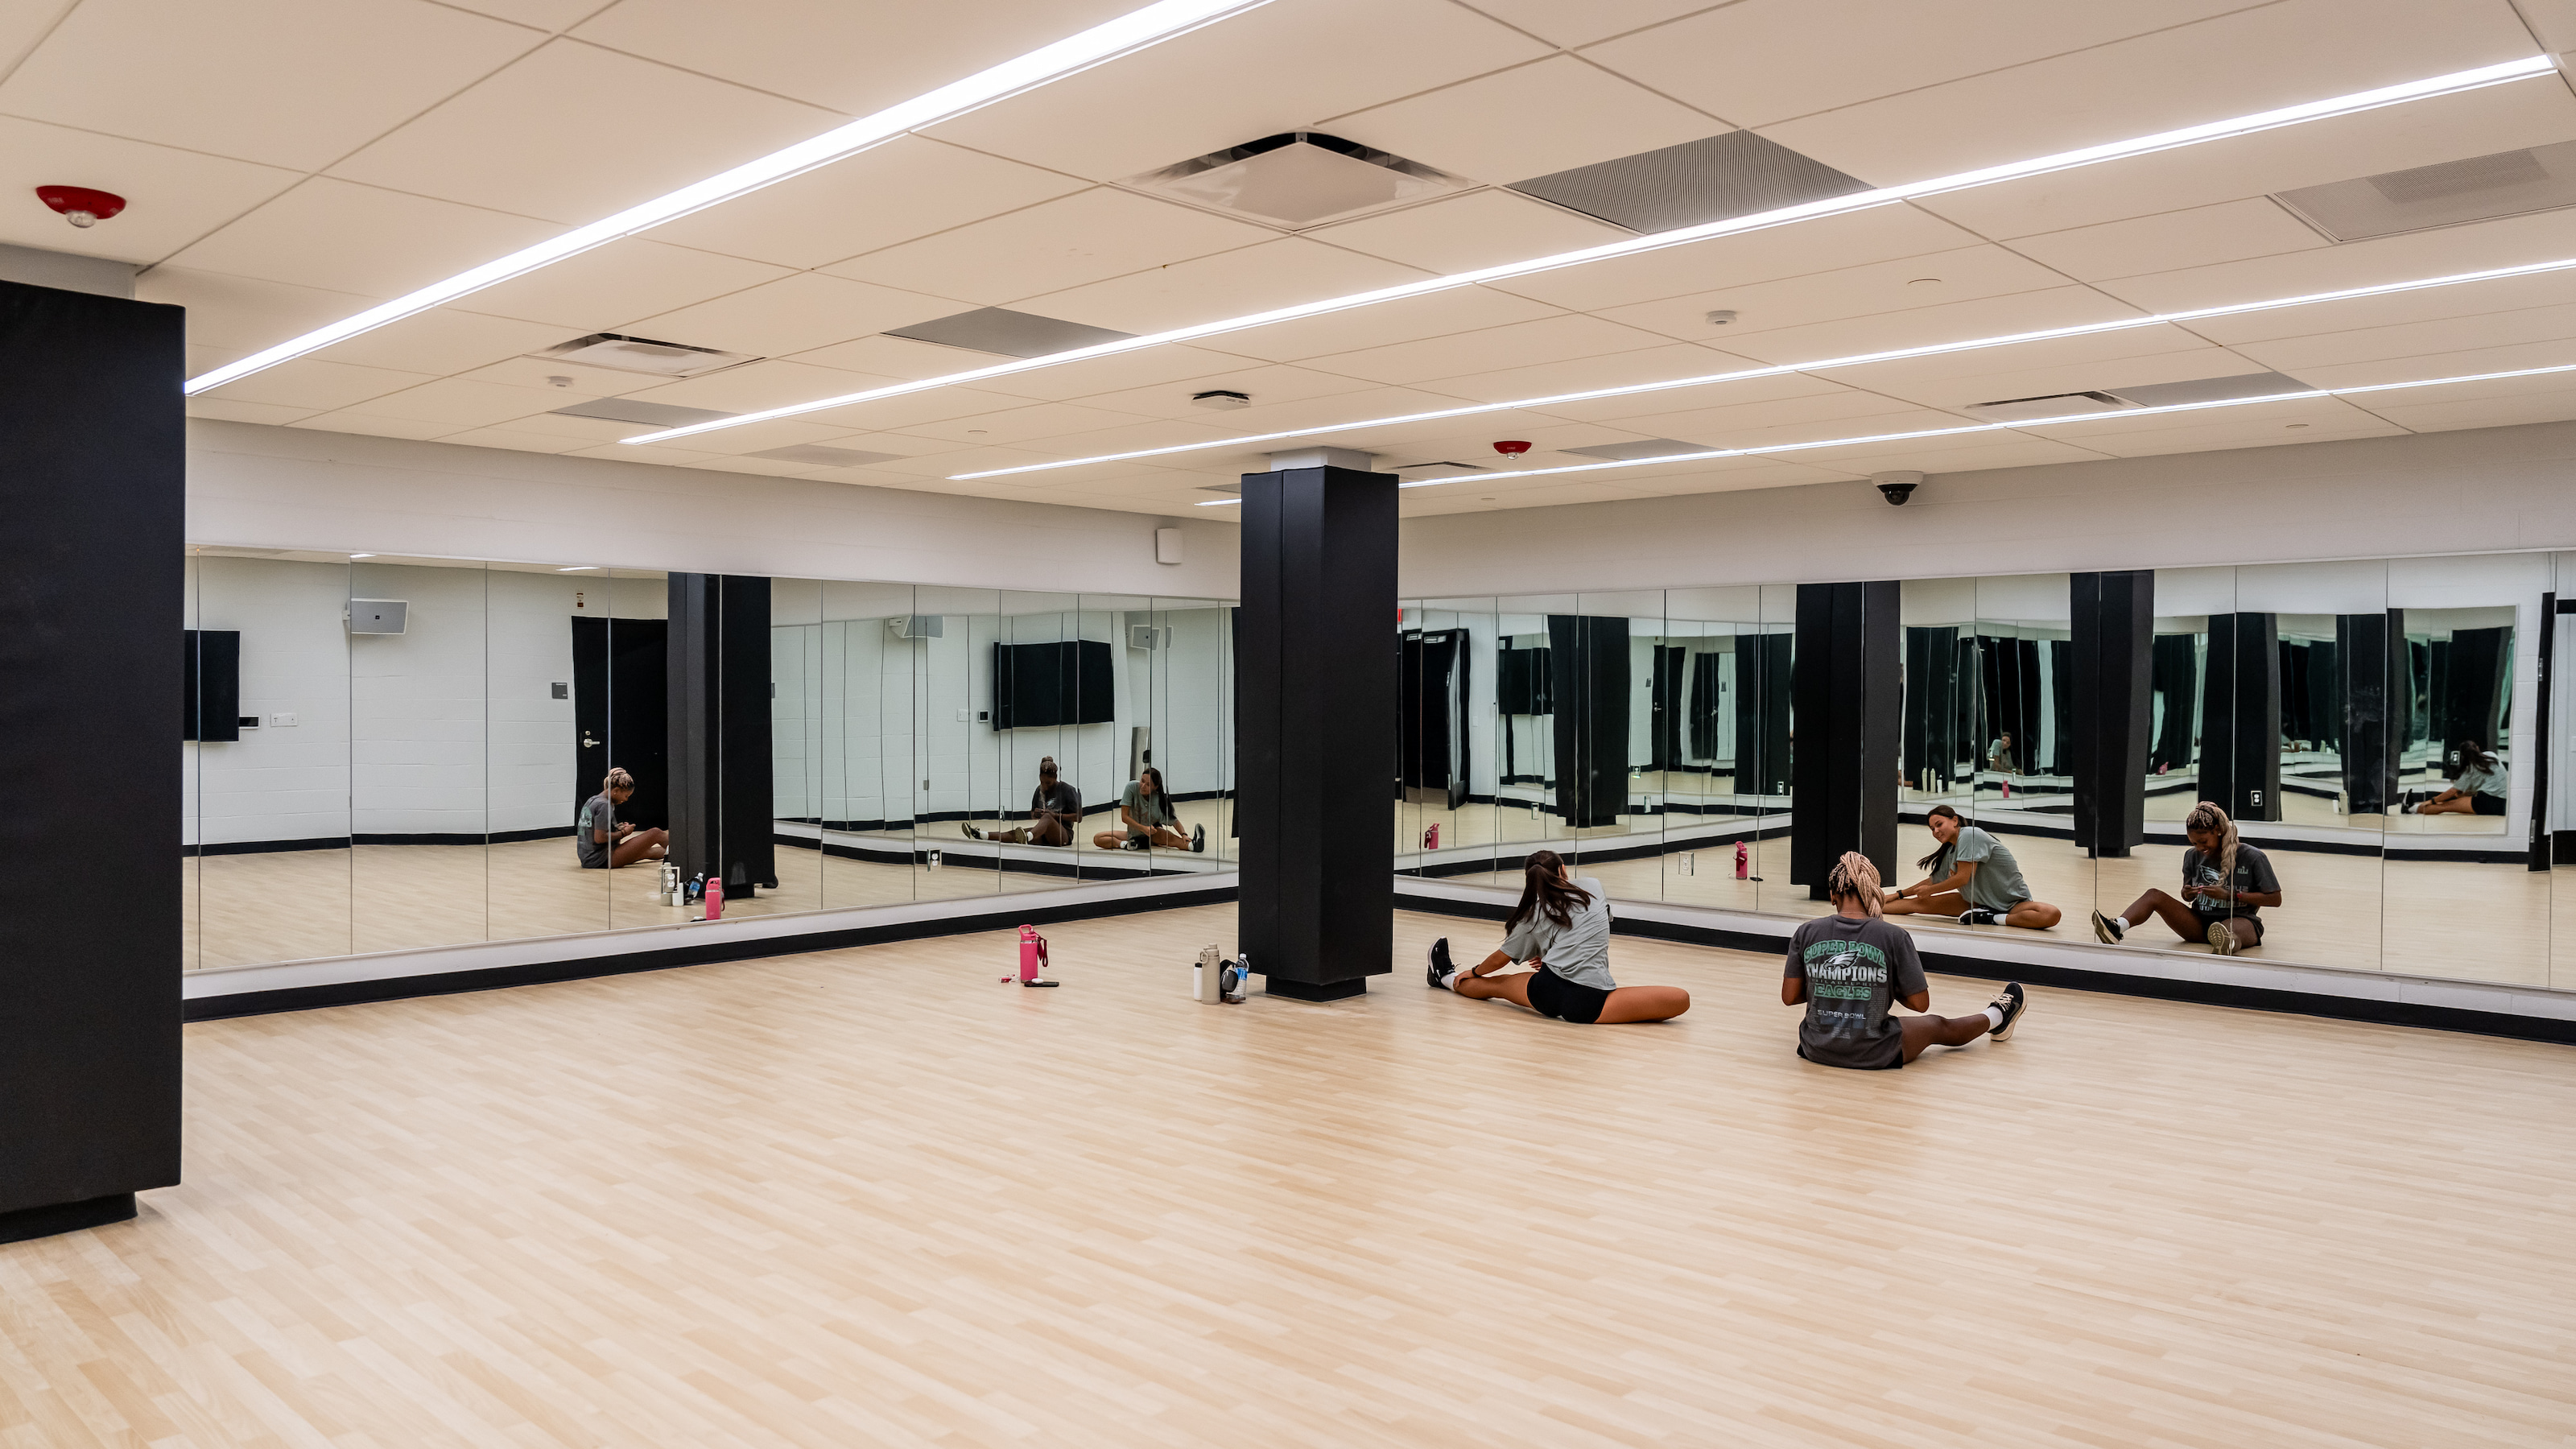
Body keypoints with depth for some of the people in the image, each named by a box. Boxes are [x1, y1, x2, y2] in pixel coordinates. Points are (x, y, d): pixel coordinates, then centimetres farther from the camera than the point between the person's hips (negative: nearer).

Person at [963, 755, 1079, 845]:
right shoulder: (1039, 790, 12)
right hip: (1043, 835, 6)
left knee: (1047, 817, -39)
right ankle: (979, 835, -40)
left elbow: (1078, 818, -7)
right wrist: (1035, 814, -4)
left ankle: (1026, 837, -69)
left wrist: (1056, 815, -16)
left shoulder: (1067, 790, -5)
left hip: (1064, 835, -6)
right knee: (1015, 833, -21)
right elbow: (1032, 816, 20)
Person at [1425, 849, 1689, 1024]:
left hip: (1548, 991, 3)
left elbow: (1500, 960, 28)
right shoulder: (1592, 886, 18)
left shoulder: (1533, 914, 17)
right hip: (1590, 1002, -3)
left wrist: (1473, 972, 48)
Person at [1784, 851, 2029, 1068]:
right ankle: (1996, 1018, 56)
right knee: (1938, 1026, 28)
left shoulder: (1806, 933, -9)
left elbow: (1789, 997, -4)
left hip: (1816, 1050, 2)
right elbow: (1921, 1004, -8)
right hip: (1873, 1056, -2)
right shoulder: (1893, 936, -14)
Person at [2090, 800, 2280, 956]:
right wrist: (2187, 894, -5)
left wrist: (2229, 895, -13)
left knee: (2228, 931, -43)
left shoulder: (2252, 857, -4)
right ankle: (2116, 928, -43)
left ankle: (2226, 946, -81)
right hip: (2199, 922, 5)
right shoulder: (2193, 856, 11)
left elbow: (2275, 899, -5)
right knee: (2154, 895, -15)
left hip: (2240, 919, -5)